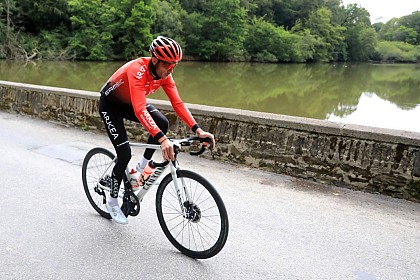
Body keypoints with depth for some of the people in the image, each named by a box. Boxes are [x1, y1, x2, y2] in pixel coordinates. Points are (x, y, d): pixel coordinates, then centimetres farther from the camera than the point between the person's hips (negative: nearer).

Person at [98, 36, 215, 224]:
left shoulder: (164, 73, -17)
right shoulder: (138, 69, -38)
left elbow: (177, 103, -19)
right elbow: (140, 110, -48)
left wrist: (197, 130, -29)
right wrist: (162, 139, -59)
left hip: (130, 103, 6)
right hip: (110, 104, -6)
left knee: (162, 123, -21)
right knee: (125, 154, -12)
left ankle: (143, 165, 2)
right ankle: (112, 203, 9)